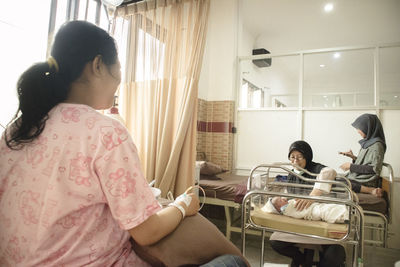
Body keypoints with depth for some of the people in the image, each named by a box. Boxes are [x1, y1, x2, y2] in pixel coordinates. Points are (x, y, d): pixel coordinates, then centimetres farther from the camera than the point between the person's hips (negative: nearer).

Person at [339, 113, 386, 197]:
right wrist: (354, 157, 6)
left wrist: (351, 166, -12)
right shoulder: (367, 142, 12)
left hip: (364, 183, -8)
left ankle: (371, 190, -14)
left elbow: (375, 169, -17)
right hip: (355, 178, 8)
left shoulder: (377, 145, -12)